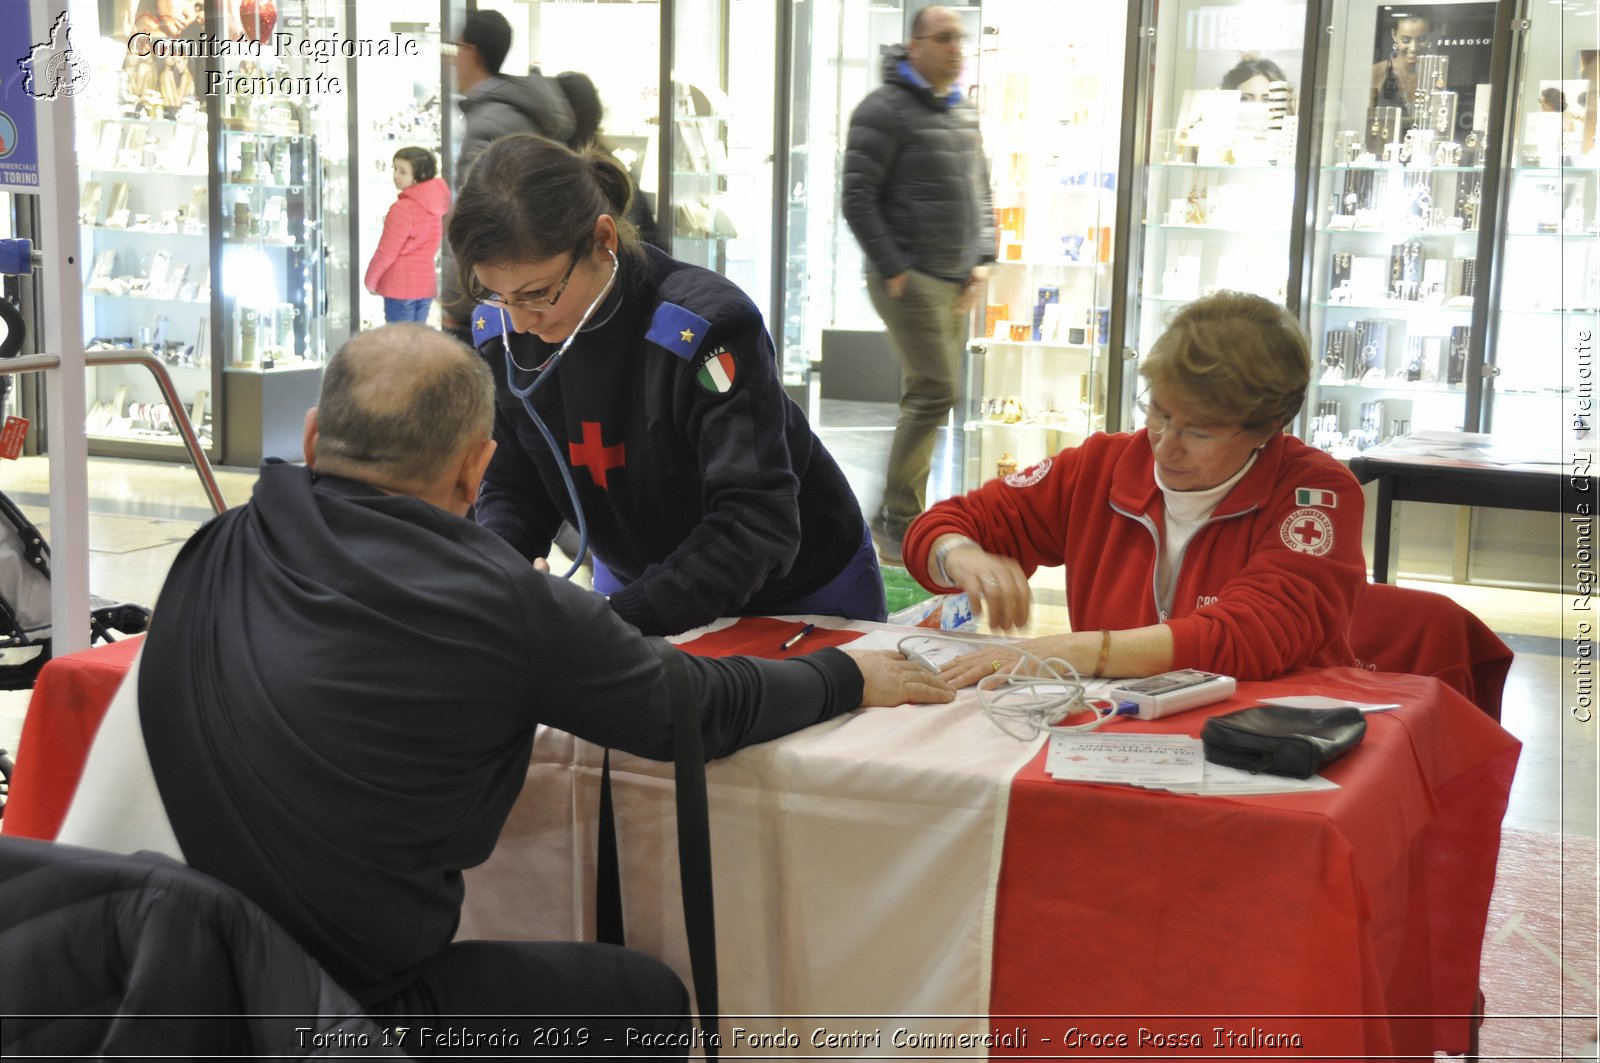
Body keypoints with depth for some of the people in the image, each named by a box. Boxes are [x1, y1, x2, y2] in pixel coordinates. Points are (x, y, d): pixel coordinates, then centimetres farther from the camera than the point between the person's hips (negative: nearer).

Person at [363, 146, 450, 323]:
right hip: (426, 284, 8)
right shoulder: (433, 205, 7)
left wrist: (371, 280, -1)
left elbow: (386, 252, -13)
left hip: (401, 288, -8)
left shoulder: (403, 208, -17)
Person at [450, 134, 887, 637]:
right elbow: (511, 487, -5)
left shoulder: (706, 325, -33)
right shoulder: (500, 331, -15)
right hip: (636, 584, 4)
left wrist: (615, 619, -45)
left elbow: (755, 525, -37)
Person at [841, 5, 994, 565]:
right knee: (934, 392, -13)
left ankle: (900, 518, 20)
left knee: (927, 397, 11)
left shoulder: (965, 113, 15)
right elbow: (858, 199, -13)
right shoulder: (885, 110, -9)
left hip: (957, 282, 8)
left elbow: (981, 192, 23)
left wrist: (983, 259, 11)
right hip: (910, 280, -8)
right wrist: (893, 271, -16)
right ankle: (897, 520, -3)